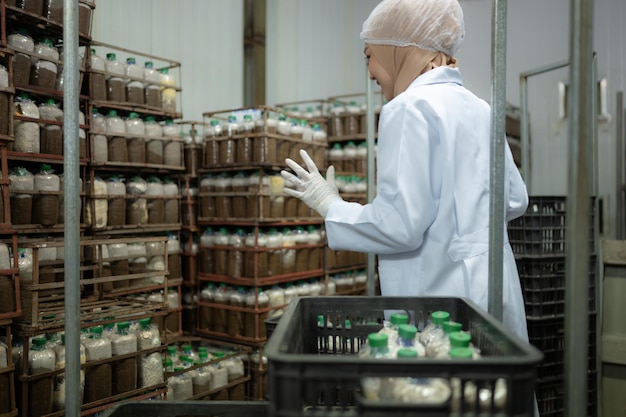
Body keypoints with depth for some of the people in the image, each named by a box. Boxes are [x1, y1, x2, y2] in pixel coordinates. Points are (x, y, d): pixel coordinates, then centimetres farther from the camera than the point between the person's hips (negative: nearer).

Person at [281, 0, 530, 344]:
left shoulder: (409, 108, -14)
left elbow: (400, 225, -21)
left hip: (443, 294, -8)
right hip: (492, 292, 8)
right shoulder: (478, 108, 11)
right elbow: (515, 200, 17)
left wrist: (330, 206, -7)